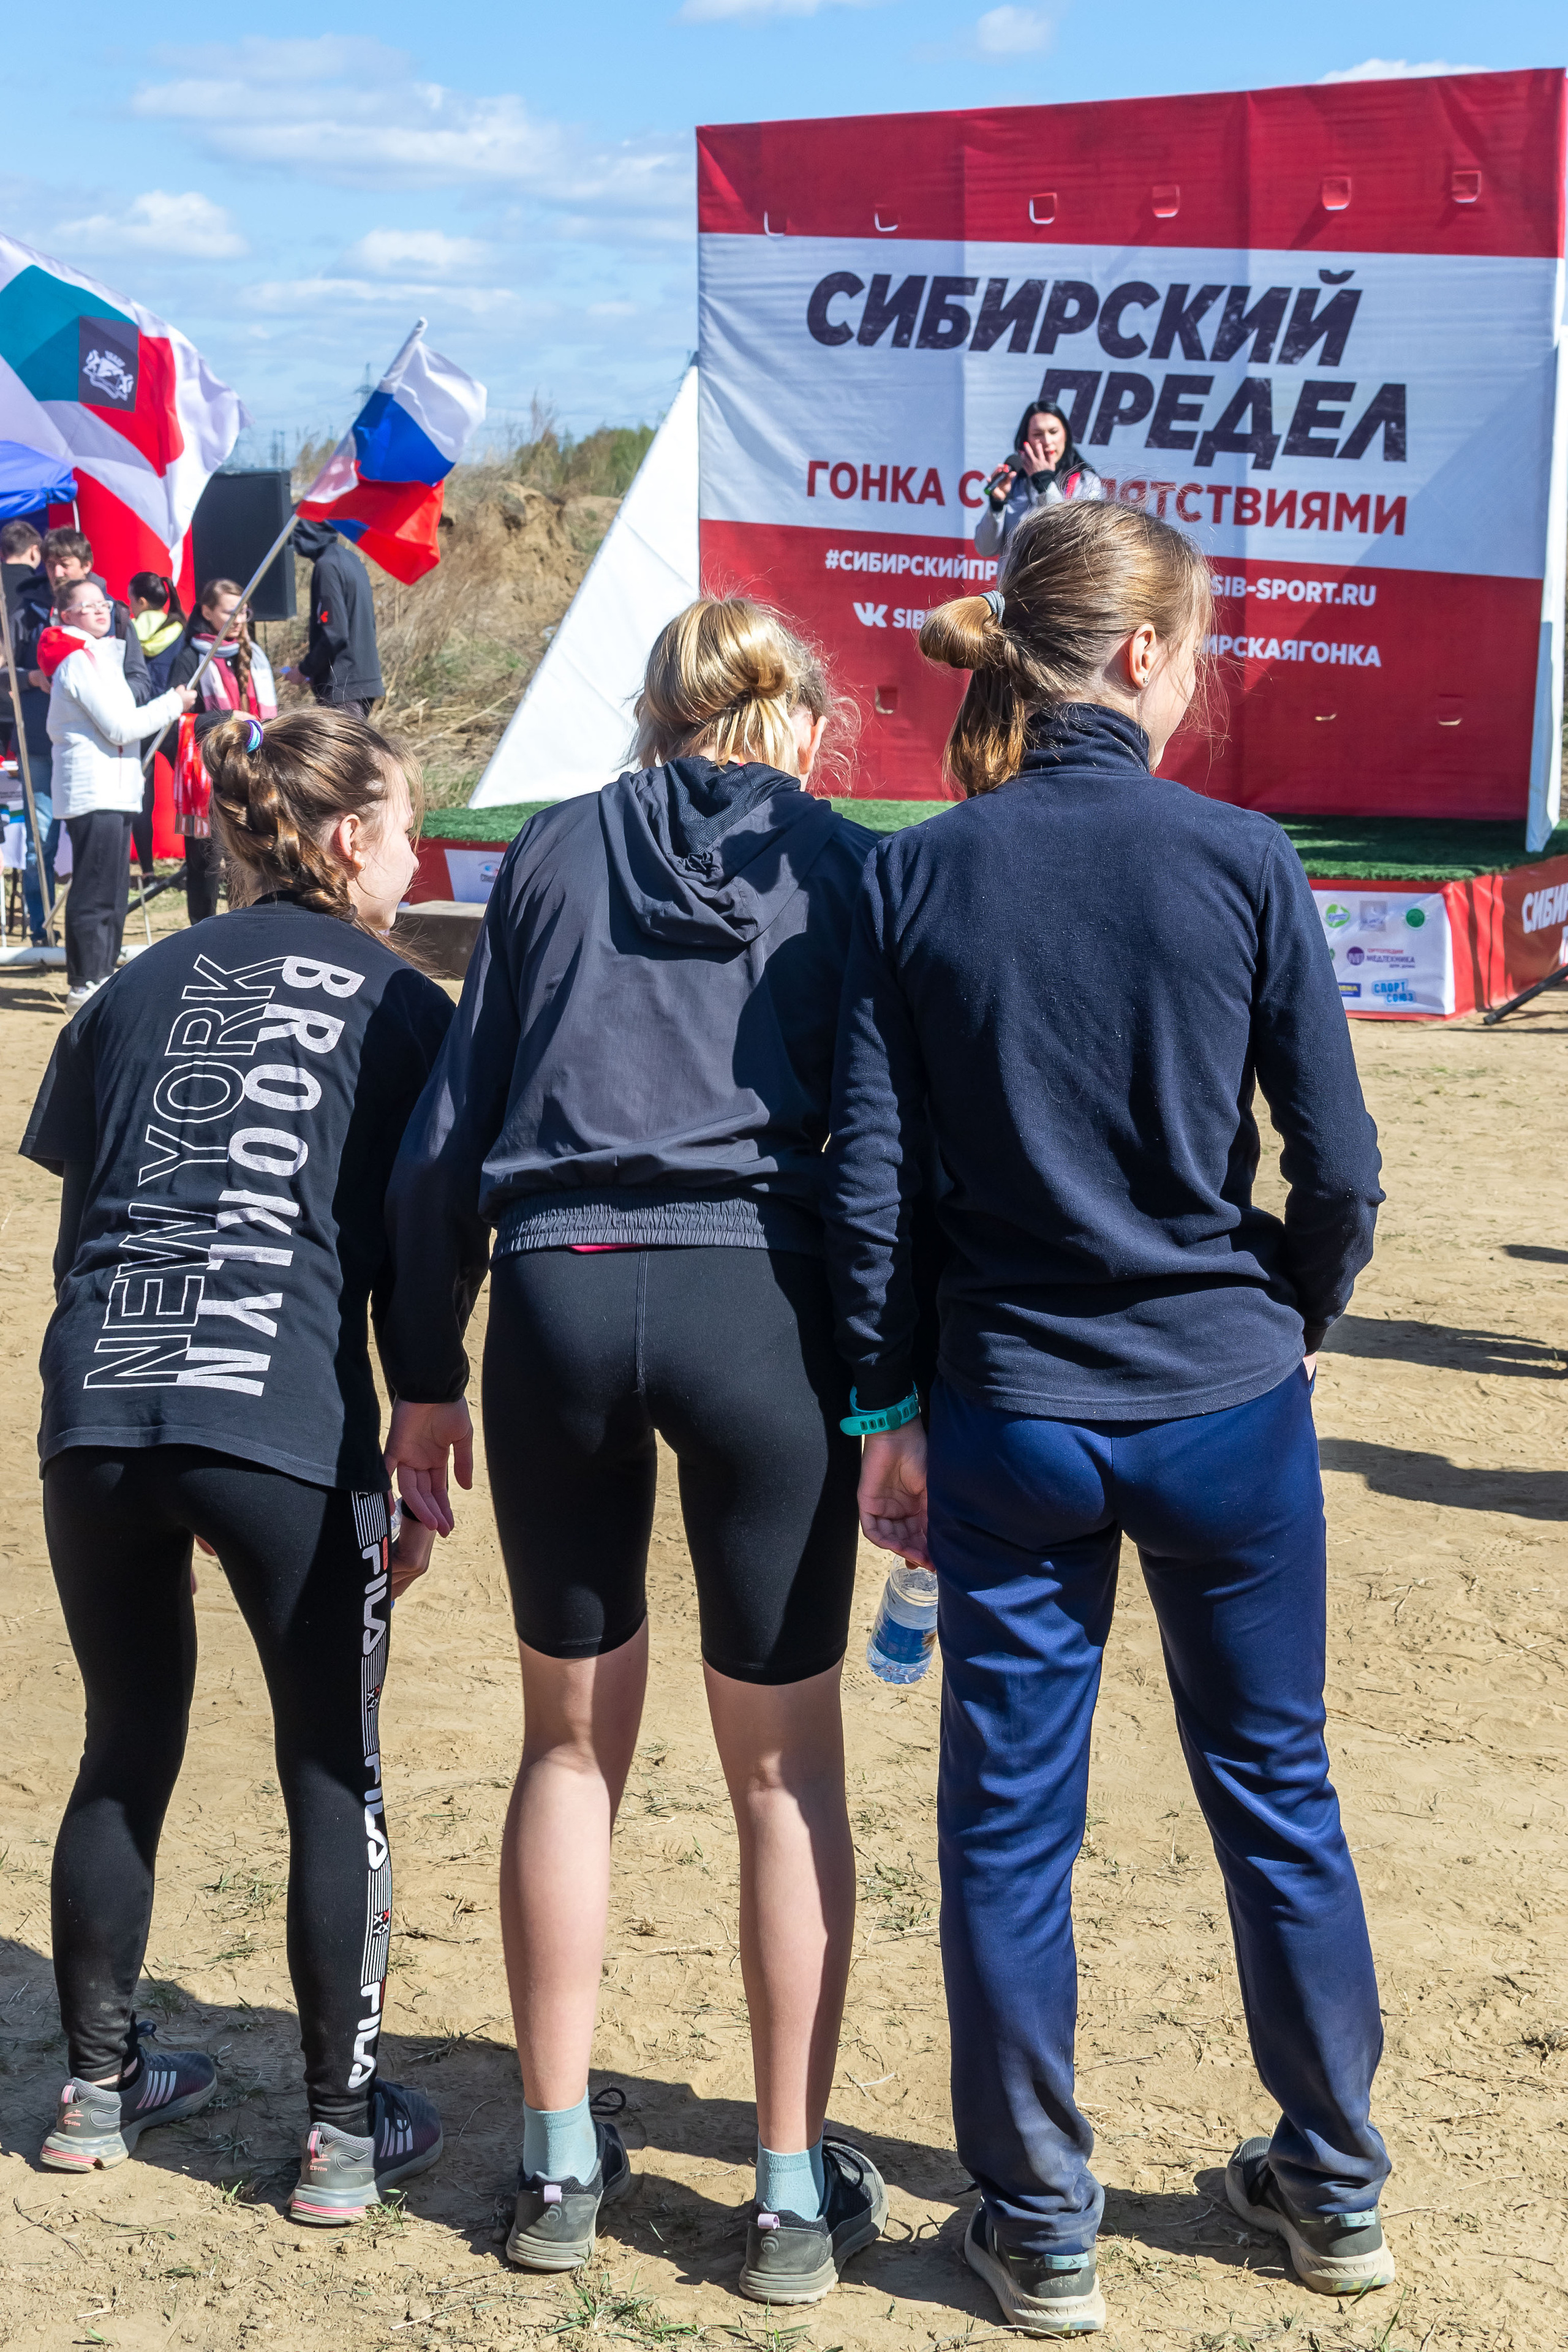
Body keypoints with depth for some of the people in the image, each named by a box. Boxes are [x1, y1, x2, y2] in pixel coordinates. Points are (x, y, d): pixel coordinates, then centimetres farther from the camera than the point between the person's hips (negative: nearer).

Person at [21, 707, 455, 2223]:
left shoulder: (139, 988, 17)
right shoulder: (397, 1005, 5)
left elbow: (77, 1220, 18)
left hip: (94, 1417, 4)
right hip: (286, 1428, -4)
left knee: (125, 1753, 20)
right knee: (335, 1776, 9)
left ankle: (99, 2089, 30)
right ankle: (345, 2128, 14)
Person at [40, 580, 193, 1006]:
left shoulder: (100, 655, 21)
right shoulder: (79, 661, -12)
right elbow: (120, 727, -16)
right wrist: (173, 704, -7)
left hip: (112, 793, 11)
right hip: (95, 793, -11)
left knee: (110, 891, 14)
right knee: (95, 892, -9)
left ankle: (101, 976, 20)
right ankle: (85, 983, -7)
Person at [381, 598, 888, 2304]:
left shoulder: (559, 851, 13)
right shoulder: (841, 868, 10)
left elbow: (448, 1125, 10)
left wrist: (423, 1369, 15)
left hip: (559, 1290, 2)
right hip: (762, 1303, -2)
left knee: (570, 1736, 17)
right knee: (785, 1764, 10)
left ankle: (559, 2167, 24)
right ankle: (796, 2194, 17)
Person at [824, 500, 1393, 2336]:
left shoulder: (914, 879, -5)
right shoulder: (1237, 858, -9)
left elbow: (867, 1180, -4)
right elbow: (1340, 1166, -7)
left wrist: (886, 1409, 6)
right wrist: (1282, 1327, 11)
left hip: (1012, 1416, 0)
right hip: (1225, 1408, 0)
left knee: (1010, 1822, 11)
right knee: (1275, 1790, 17)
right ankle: (1335, 2188, 31)